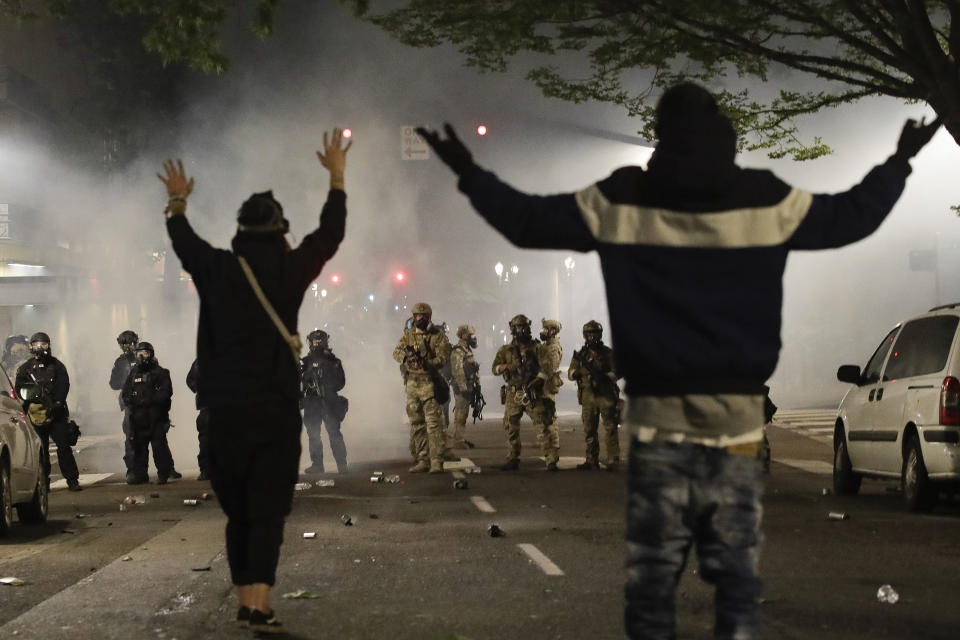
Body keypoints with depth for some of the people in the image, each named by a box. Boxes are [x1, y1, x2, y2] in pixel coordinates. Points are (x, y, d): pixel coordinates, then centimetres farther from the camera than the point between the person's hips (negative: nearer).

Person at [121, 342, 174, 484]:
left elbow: (166, 392, -8)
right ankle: (139, 474, 11)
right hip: (138, 418, 4)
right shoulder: (133, 373, 15)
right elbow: (125, 394, 15)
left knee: (159, 445, -7)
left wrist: (149, 400, -16)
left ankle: (164, 474, 0)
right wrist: (131, 403, -4)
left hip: (156, 417, -4)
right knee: (138, 446, 5)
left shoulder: (159, 372, 1)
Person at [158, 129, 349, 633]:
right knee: (268, 511, -4)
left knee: (238, 512, 13)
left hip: (226, 411, 2)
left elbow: (182, 240, 22)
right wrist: (337, 178, 25)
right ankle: (259, 605, -13)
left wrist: (177, 202, 42)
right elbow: (331, 233, 11)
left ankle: (245, 601, 18)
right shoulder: (289, 270, -4)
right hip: (276, 411, -2)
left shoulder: (217, 269, 0)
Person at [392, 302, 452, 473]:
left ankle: (436, 462, -12)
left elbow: (443, 357, -11)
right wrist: (407, 356, -21)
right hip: (412, 383, 5)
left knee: (433, 422, -11)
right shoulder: (408, 335, 12)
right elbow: (397, 352, 1)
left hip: (429, 383, -5)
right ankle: (422, 460, 15)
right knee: (416, 423, 8)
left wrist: (426, 364, -27)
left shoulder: (438, 335, -1)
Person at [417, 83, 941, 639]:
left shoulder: (620, 201, -2)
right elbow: (854, 216, 13)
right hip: (737, 414, 0)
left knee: (652, 579, 5)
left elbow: (527, 221, 6)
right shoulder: (767, 200, -1)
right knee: (737, 575, 5)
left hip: (659, 415, 0)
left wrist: (470, 175, 21)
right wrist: (901, 163, 29)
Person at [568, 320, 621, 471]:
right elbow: (570, 373, 9)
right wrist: (577, 373, -15)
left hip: (606, 396, -3)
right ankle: (591, 461, 13)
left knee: (610, 429, -6)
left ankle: (613, 461, -6)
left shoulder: (608, 353, 1)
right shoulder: (580, 355, 9)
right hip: (588, 396, 3)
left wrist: (605, 377, -23)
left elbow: (617, 371, -4)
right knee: (589, 430, 6)